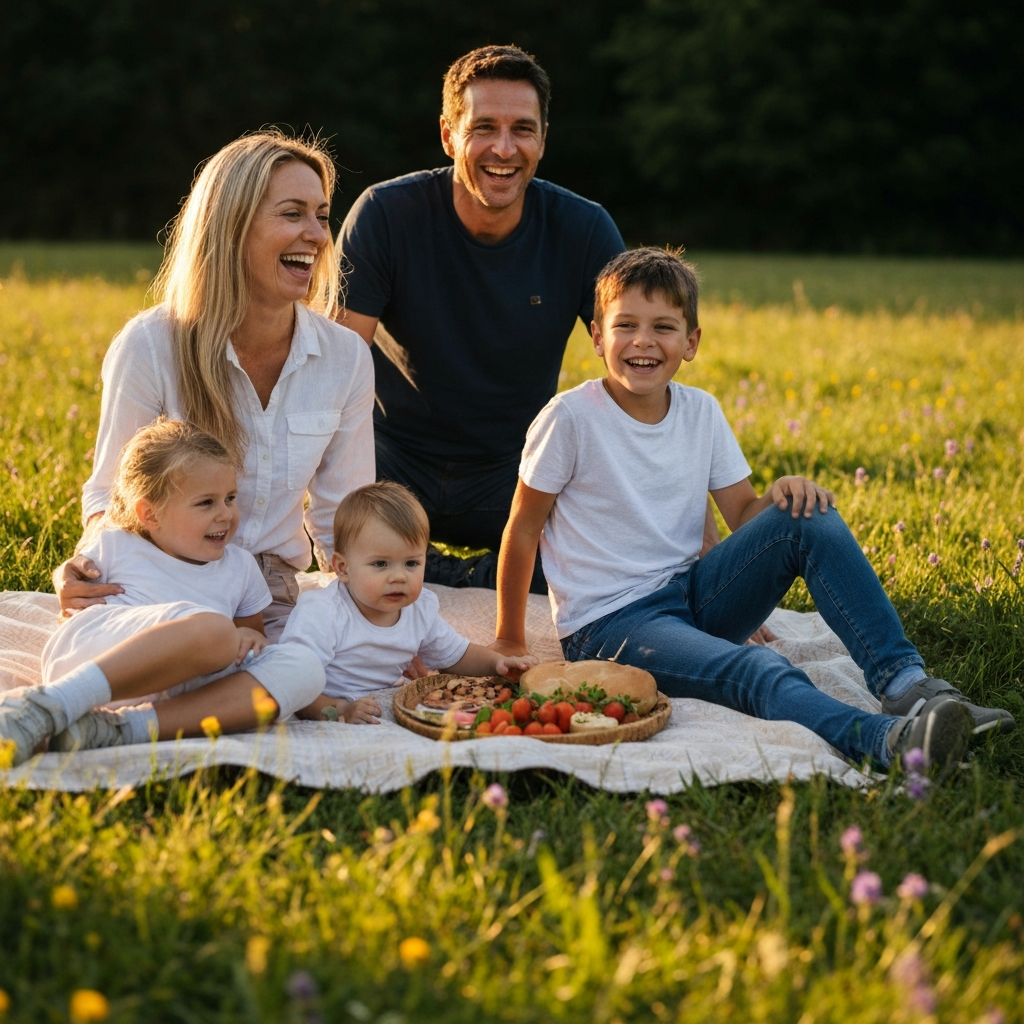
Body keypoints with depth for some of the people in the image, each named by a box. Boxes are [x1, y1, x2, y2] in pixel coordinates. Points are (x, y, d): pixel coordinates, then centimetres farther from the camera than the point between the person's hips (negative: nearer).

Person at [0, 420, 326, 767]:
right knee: (212, 627, -34)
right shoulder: (115, 546, 17)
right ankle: (50, 706, -42)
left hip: (169, 691, 5)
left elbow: (251, 635, 29)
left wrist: (252, 638, 5)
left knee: (304, 667, -21)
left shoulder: (240, 567, 25)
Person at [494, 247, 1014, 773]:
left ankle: (904, 681, -21)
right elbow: (522, 528, -5)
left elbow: (742, 515, 9)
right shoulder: (572, 417, -12)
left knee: (810, 519, -15)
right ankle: (888, 740, -58)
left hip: (692, 594, 6)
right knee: (759, 670, -34)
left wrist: (782, 494, -14)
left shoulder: (701, 413, 4)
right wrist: (510, 643, 0)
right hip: (609, 625, -6)